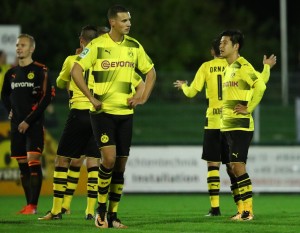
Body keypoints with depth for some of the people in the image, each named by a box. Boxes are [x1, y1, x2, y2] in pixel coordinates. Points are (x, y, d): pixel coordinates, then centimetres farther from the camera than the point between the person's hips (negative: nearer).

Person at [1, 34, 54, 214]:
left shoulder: (40, 71, -5)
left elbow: (47, 97, -11)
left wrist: (28, 120, -13)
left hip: (34, 124, -6)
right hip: (17, 125, 6)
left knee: (33, 162, -13)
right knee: (23, 165, 6)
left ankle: (33, 205, -15)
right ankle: (29, 205, 11)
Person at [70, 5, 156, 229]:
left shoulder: (134, 46, 7)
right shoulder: (97, 45, -7)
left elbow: (151, 72, 19)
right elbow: (76, 70, -8)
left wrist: (143, 98, 7)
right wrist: (91, 97, -12)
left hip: (125, 112, 5)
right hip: (103, 111, -5)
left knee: (121, 165, 4)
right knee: (109, 158, -18)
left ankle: (112, 215, 12)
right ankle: (101, 208, -1)